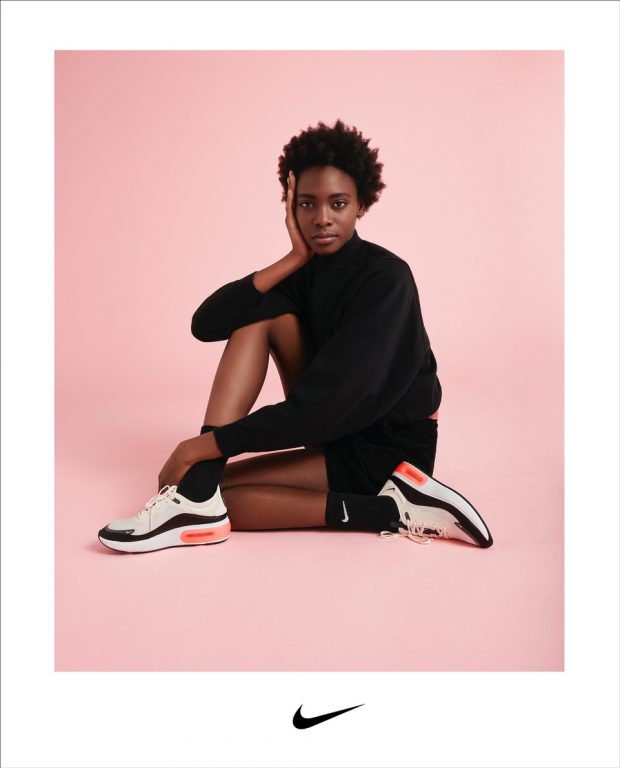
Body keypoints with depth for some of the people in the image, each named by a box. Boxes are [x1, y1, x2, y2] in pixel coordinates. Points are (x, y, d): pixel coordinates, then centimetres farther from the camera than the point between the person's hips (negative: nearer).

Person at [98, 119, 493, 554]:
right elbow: (205, 325, -11)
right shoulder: (304, 268, 1)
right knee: (262, 309, -11)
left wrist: (204, 445, -26)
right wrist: (295, 260, -17)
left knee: (217, 496, -15)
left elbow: (323, 404, -29)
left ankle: (392, 510, -15)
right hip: (330, 428, 7)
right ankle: (197, 493, -19)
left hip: (388, 449, -7)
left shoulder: (385, 278, -21)